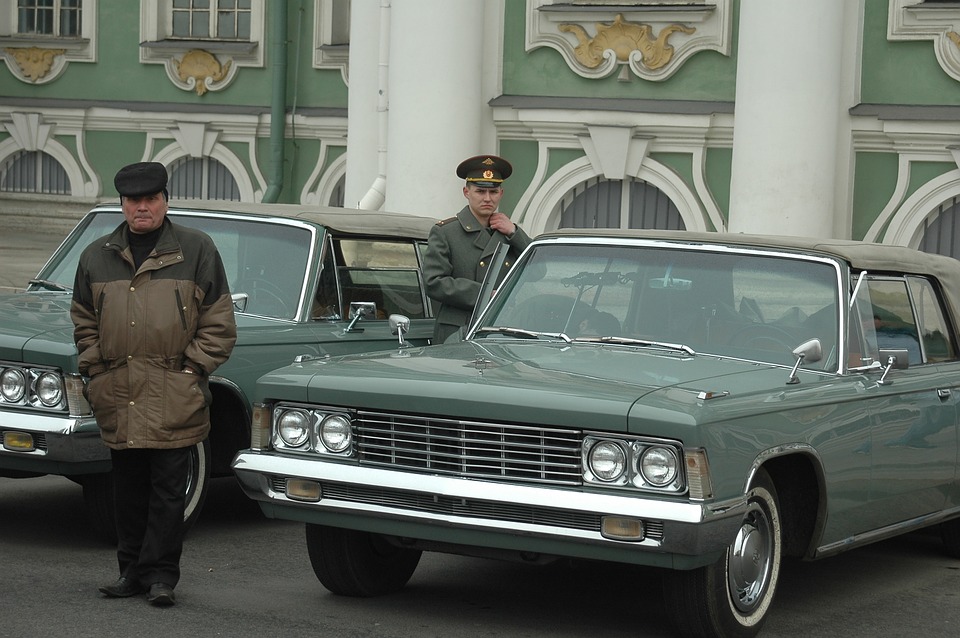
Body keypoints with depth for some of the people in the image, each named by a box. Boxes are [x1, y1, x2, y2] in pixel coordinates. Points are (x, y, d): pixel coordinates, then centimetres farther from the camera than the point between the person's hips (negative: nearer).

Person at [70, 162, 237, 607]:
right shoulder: (97, 257, 13)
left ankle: (160, 575, 5)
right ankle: (131, 570, 19)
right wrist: (94, 369, 8)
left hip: (173, 401, -3)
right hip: (118, 399, 3)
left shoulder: (197, 251, 3)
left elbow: (219, 323, 3)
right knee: (128, 489, 10)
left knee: (167, 491, -1)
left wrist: (192, 370, -4)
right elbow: (83, 320, 20)